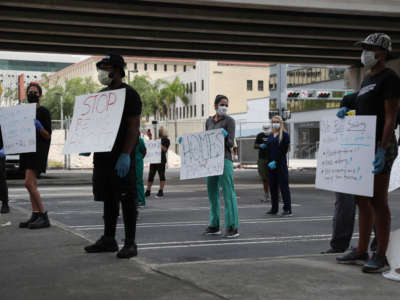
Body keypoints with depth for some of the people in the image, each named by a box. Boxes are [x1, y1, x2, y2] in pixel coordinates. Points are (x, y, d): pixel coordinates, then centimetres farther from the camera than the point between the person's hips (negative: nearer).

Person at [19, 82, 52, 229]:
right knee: (32, 184, 5)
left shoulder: (44, 112, -5)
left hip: (39, 150, -8)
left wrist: (39, 127, -24)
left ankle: (44, 216, -13)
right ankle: (35, 215, 8)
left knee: (29, 183, -16)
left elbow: (48, 136, -8)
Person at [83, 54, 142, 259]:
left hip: (122, 158, -8)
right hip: (102, 155, 8)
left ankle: (130, 243, 2)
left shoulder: (129, 95, -8)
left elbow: (134, 127, -14)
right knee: (108, 199, 13)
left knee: (127, 200, -3)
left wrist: (125, 155, -22)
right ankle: (108, 239, 22)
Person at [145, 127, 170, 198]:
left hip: (161, 160, -6)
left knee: (161, 175, -5)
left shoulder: (166, 140, 3)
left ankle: (161, 191, -2)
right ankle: (148, 191, 10)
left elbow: (164, 149, -11)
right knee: (150, 175, 5)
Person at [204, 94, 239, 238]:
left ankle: (232, 227, -12)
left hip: (225, 159, -6)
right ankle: (214, 225, 18)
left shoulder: (229, 120, -2)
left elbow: (230, 143, -8)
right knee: (212, 192, 10)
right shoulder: (209, 121, 15)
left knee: (228, 192, -10)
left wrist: (225, 135, -28)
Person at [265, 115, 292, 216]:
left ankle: (287, 209, -6)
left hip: (281, 164, -6)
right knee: (272, 186, 8)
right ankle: (274, 208, 16)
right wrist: (269, 162, -1)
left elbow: (284, 150, -9)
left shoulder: (284, 135, -2)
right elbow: (268, 150, 14)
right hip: (271, 165, 6)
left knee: (284, 186, -6)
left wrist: (275, 162, -13)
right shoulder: (270, 136, 16)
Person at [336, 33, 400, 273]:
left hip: (380, 145, -9)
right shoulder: (367, 80, 20)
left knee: (378, 201, -8)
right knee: (362, 200, 11)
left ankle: (381, 256, -4)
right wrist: (348, 111, 8)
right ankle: (361, 251, 19)